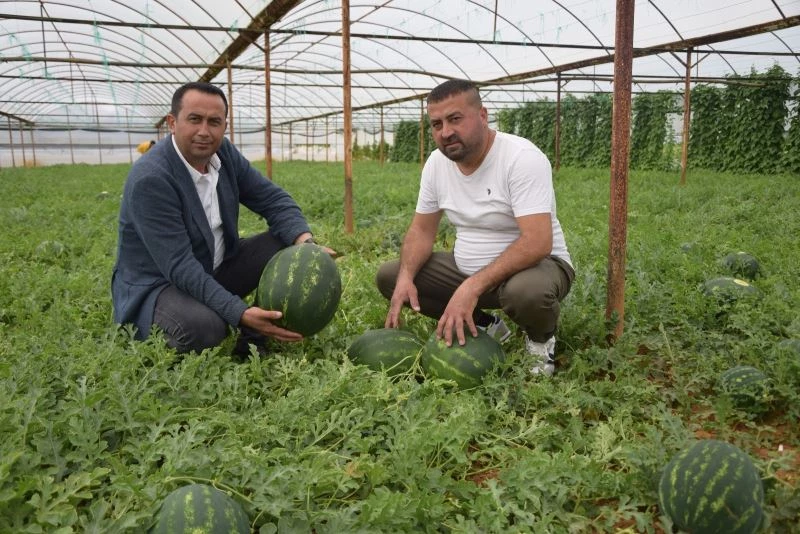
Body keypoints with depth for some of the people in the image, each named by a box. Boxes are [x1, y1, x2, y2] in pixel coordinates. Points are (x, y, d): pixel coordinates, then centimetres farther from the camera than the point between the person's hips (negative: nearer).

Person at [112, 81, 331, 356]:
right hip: (156, 284, -7)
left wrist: (306, 242, -23)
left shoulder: (223, 152, -5)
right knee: (205, 327, -37)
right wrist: (241, 314, -39)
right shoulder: (149, 179, -26)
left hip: (216, 271, 7)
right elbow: (179, 266, -31)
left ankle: (252, 343, -1)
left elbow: (273, 199, -2)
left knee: (289, 245, -8)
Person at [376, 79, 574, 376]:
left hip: (535, 262, -6)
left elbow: (537, 243, -33)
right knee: (389, 276, -4)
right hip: (467, 269, 7)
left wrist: (473, 287, -39)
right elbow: (422, 230, 4)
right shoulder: (436, 163, -2)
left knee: (528, 290, -42)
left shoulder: (523, 158, -23)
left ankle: (541, 339, -2)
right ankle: (485, 326, 9)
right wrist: (405, 277, -16)